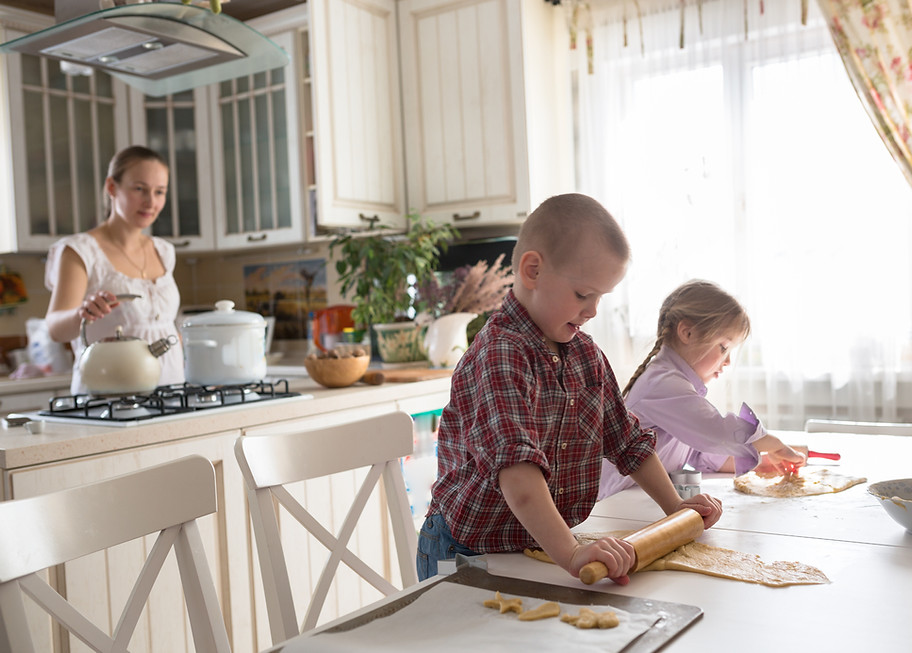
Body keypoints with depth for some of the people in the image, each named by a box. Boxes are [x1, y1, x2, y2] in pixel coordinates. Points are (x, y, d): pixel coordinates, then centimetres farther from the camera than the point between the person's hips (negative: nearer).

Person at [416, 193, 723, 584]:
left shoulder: (585, 353, 6)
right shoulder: (499, 355, -21)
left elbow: (625, 438, 16)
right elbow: (516, 467, -35)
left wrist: (675, 507, 12)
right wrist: (570, 555, -43)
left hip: (545, 548, 6)